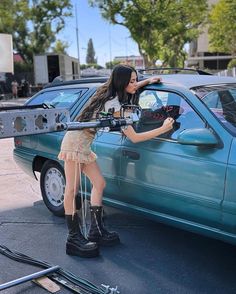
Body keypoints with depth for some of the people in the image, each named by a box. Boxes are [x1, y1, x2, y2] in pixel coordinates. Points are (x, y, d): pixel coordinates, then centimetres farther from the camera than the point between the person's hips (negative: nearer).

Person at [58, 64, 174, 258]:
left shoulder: (111, 93, 6)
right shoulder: (114, 105, -21)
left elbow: (127, 89, 34)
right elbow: (134, 138, -20)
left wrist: (148, 81, 23)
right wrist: (163, 129, -17)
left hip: (84, 144, 10)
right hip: (75, 142, -10)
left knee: (99, 184, 7)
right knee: (72, 190, -9)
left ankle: (96, 231, 11)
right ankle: (74, 238, -7)